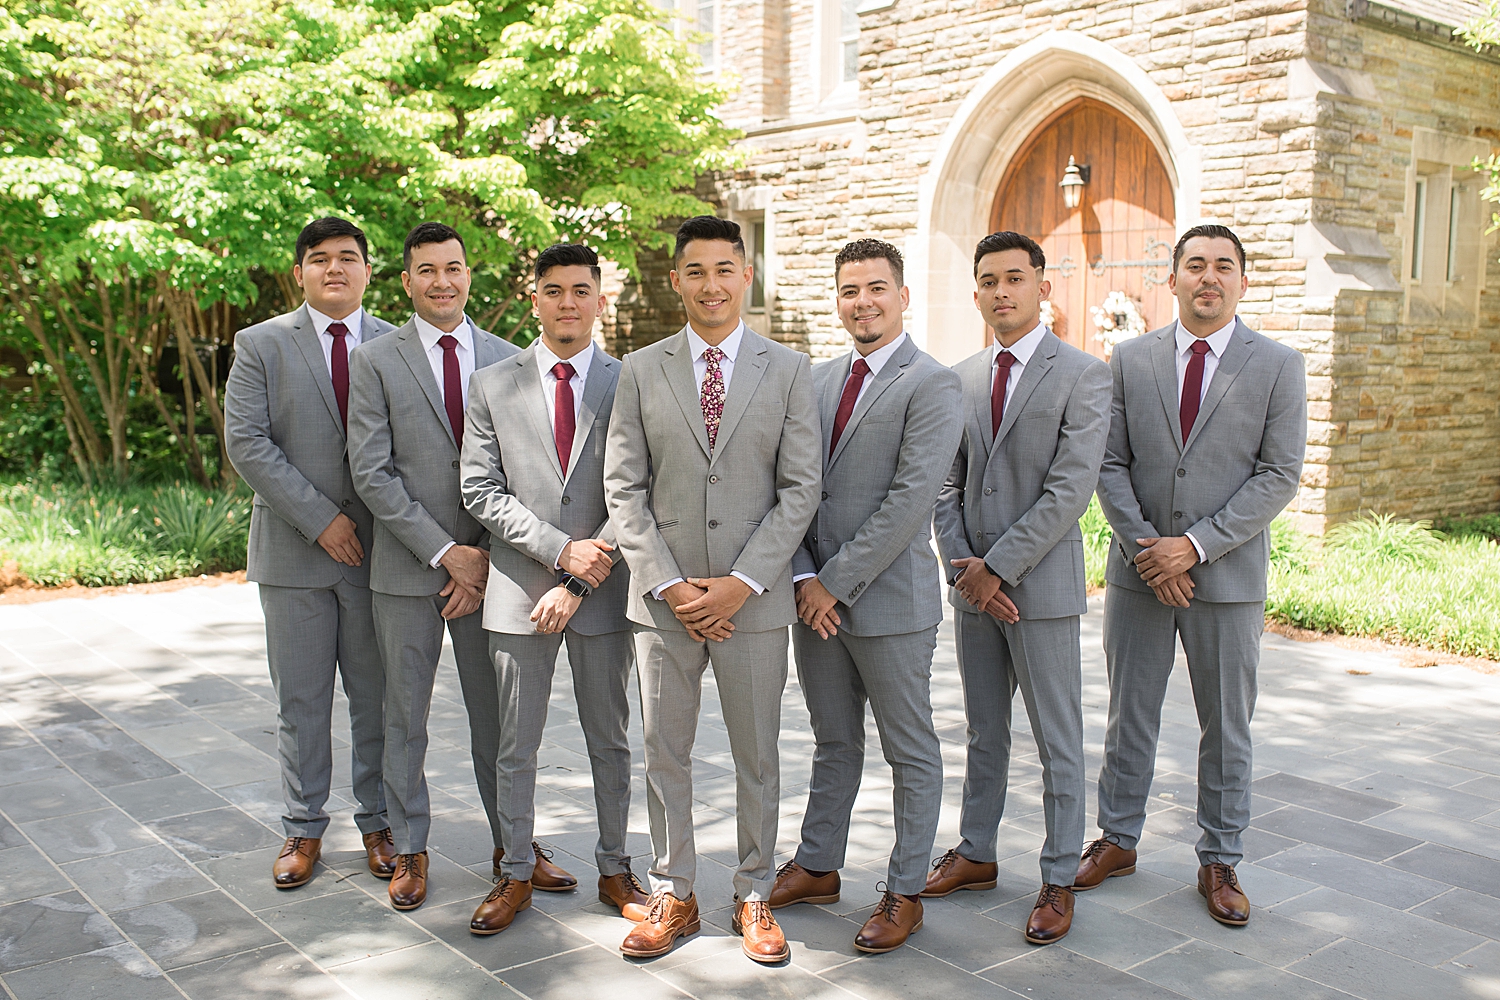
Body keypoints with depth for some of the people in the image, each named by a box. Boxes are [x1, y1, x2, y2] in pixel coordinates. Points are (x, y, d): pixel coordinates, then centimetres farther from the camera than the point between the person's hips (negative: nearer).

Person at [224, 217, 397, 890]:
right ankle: (304, 829, 22)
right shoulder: (260, 345, 3)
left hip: (377, 550, 1)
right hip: (294, 551, 0)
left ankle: (378, 822, 23)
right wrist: (319, 518, -13)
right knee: (301, 702, 8)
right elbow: (246, 443, -6)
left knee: (377, 698, 8)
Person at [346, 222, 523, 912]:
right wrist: (445, 552, -12)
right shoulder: (375, 362, 0)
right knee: (405, 713, 8)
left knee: (496, 711, 10)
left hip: (487, 566, 1)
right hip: (406, 568, -1)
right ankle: (409, 849, 22)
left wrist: (491, 556, -6)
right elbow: (371, 473, -7)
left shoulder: (507, 360, 6)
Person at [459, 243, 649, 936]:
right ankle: (516, 875, 23)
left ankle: (614, 868, 26)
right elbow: (481, 490, -2)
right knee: (515, 746, 8)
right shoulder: (492, 386, 4)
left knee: (610, 741, 12)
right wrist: (560, 549, -13)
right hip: (519, 592, 0)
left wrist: (577, 584, -11)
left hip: (602, 592, 0)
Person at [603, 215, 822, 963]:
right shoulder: (641, 370, 4)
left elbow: (801, 488, -3)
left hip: (753, 598, -1)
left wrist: (741, 583, -11)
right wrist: (670, 584, -9)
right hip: (664, 597, 1)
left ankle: (753, 895, 25)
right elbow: (623, 488, 1)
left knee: (756, 756, 9)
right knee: (665, 755, 10)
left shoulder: (788, 369, 2)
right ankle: (673, 895, 25)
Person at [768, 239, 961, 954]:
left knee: (911, 753, 8)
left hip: (889, 601, -6)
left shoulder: (932, 385, -10)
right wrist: (805, 578, -5)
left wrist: (838, 582, -16)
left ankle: (904, 893, 21)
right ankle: (817, 868, 33)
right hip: (815, 597, 6)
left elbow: (909, 499, -18)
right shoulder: (817, 382, 11)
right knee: (834, 743, 19)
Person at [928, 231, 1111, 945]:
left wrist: (997, 566, -16)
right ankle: (975, 854, 31)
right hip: (974, 585, 5)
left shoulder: (1083, 376, -8)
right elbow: (947, 485, 9)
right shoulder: (960, 380, 9)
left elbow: (1070, 491, -15)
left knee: (1058, 744, 5)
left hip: (1042, 585, -5)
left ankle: (1058, 880, 18)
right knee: (984, 732, 18)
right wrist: (963, 565, -5)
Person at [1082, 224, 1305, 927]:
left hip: (1228, 575, -1)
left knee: (1227, 727, 9)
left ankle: (1219, 862, 24)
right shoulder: (1130, 361, 3)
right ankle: (1118, 840, 28)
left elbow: (1279, 475, -7)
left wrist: (1197, 545, -15)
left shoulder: (1278, 366, -1)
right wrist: (1144, 545, -11)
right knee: (1129, 716, 11)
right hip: (1138, 573, 1)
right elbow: (1110, 464, 1)